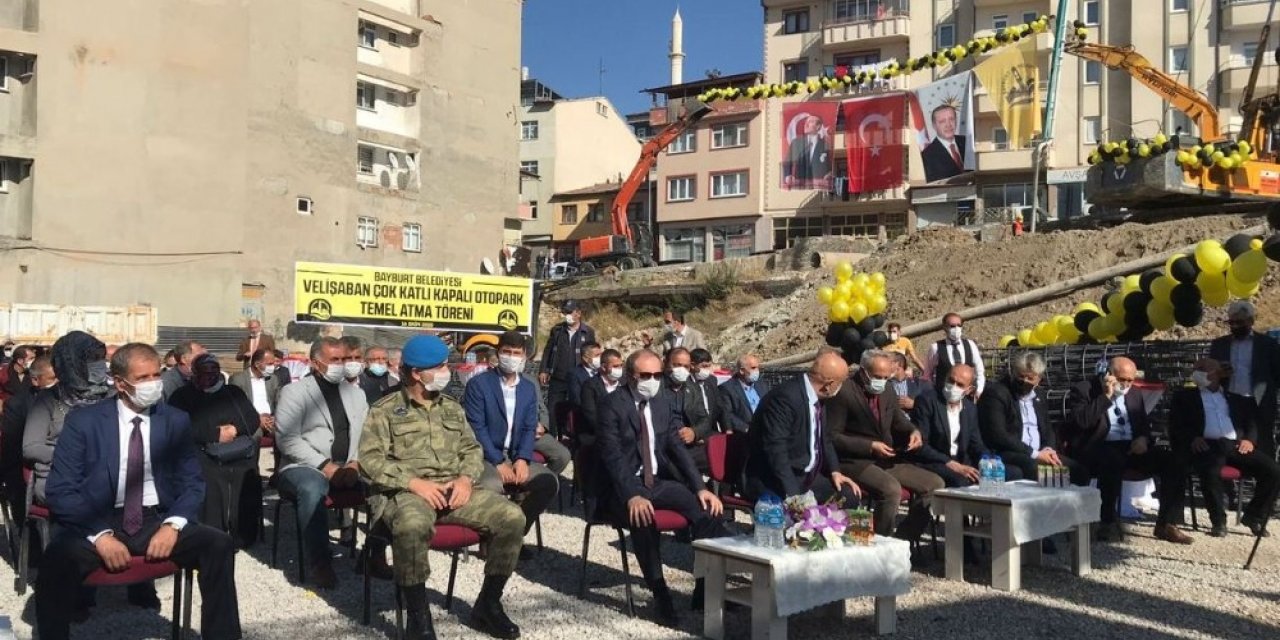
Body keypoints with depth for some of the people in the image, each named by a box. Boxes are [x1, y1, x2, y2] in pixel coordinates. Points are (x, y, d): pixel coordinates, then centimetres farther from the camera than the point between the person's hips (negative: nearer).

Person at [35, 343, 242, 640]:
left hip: (157, 522, 2)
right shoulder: (83, 421, -1)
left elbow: (192, 483, 7)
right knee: (60, 557, -35)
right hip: (97, 523, -2)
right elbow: (61, 491, -5)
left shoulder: (176, 421, 6)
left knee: (219, 544, -24)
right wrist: (100, 535, -21)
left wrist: (173, 525, -14)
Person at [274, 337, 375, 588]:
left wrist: (355, 463, -10)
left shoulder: (356, 393, 16)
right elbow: (287, 440, -10)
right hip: (305, 467, -4)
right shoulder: (294, 392, 1)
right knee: (312, 489, -38)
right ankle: (319, 563, -26)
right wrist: (325, 466, -18)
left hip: (349, 468, 4)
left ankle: (376, 554, -10)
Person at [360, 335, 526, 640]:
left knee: (511, 517, -17)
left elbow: (472, 449, 16)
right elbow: (370, 460, -7)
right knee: (412, 525, -41)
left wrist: (465, 478, -6)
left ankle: (487, 605, -2)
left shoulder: (453, 408, 19)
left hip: (455, 488, 5)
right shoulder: (385, 410, 3)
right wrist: (414, 482, -17)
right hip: (406, 491, -5)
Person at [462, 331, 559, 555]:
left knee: (549, 481, -21)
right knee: (490, 487, -36)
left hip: (516, 457, 5)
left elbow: (529, 429, 6)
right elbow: (476, 427, -11)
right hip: (486, 458, -5)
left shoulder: (529, 388, 13)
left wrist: (522, 459, -13)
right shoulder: (478, 384, -4)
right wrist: (498, 463, -18)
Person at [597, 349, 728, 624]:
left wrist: (700, 488, -6)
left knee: (705, 506, -18)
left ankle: (707, 588, -8)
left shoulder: (663, 401, 8)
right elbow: (612, 457, -18)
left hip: (658, 481, 6)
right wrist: (632, 496, -32)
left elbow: (677, 447, 7)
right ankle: (660, 595, -23)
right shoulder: (612, 405, -10)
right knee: (643, 515, -37)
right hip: (624, 486, -5)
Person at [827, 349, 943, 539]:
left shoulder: (888, 390, 9)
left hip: (889, 460, 8)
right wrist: (870, 446, -18)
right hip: (855, 462, -8)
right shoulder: (844, 392, -11)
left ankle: (901, 541, 2)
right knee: (891, 488, -33)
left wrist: (913, 431, 0)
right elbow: (833, 436, -12)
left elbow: (898, 420, 24)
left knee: (935, 484, -3)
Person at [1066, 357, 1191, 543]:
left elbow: (1144, 426, 24)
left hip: (1131, 448, 7)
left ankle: (1167, 524, -8)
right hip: (1099, 448, -6)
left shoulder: (1134, 395, 19)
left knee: (1175, 462, -14)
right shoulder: (1084, 390, -2)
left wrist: (1143, 438, 0)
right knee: (1114, 459, -39)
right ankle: (1109, 523, -25)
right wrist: (1105, 396, -16)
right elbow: (1079, 422, -17)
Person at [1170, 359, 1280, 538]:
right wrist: (1192, 438, -10)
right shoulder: (1184, 396, 19)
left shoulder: (1236, 397, 26)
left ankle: (1254, 516, 2)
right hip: (1207, 445, -3)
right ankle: (1218, 521, -17)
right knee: (1211, 472, -36)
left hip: (1236, 444, 3)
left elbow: (1252, 420, 20)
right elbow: (1176, 426, 9)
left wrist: (1249, 439, -1)